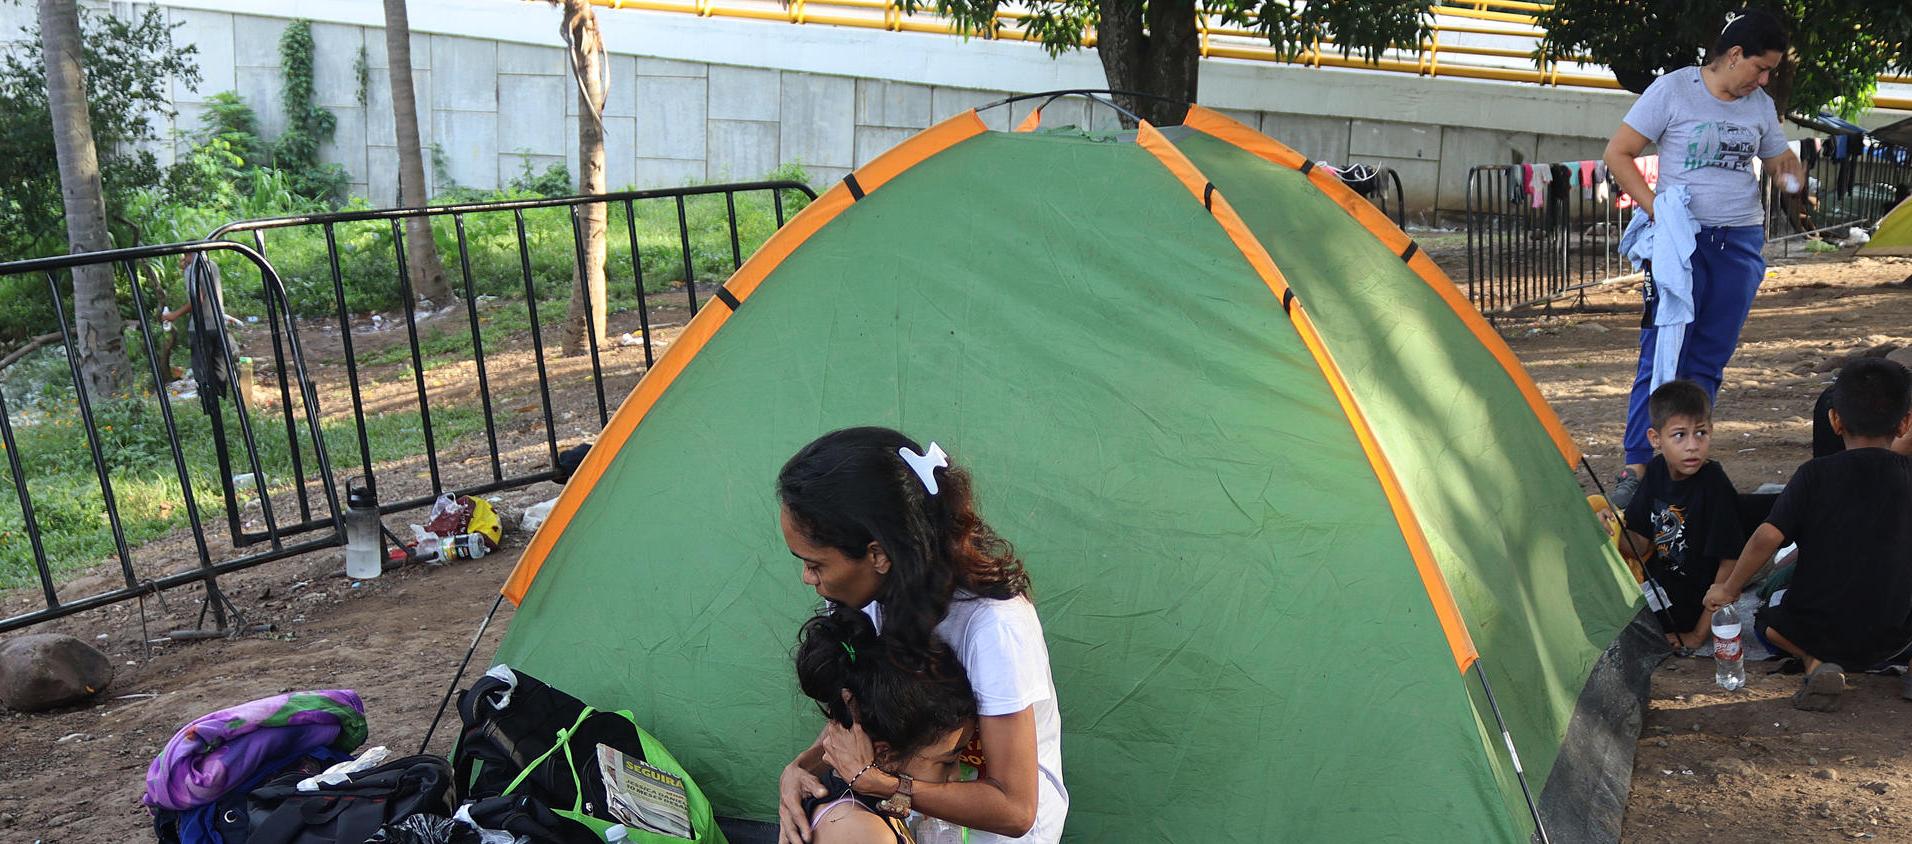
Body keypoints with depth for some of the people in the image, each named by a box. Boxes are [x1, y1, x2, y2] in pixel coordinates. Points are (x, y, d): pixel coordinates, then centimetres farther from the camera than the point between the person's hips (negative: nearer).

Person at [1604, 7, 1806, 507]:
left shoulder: (1760, 106, 11)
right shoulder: (1673, 91, -5)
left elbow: (1779, 157, 25)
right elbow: (1617, 154, -5)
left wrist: (1789, 170, 0)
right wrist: (1655, 209, -14)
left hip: (1741, 242, 5)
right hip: (1684, 239, -5)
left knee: (1709, 361, 6)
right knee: (1662, 354, -9)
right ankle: (1637, 466, -6)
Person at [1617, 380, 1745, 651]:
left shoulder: (1715, 488, -22)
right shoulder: (1656, 471, -2)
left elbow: (1730, 563, -20)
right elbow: (1640, 545, 3)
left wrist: (1699, 634, -19)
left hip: (1686, 609, -7)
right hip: (1657, 586, 7)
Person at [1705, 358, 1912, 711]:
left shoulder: (1816, 474, -9)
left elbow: (1767, 536, -17)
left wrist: (1728, 589, -3)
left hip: (1817, 628, -2)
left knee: (1769, 614, 29)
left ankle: (1817, 663, -1)